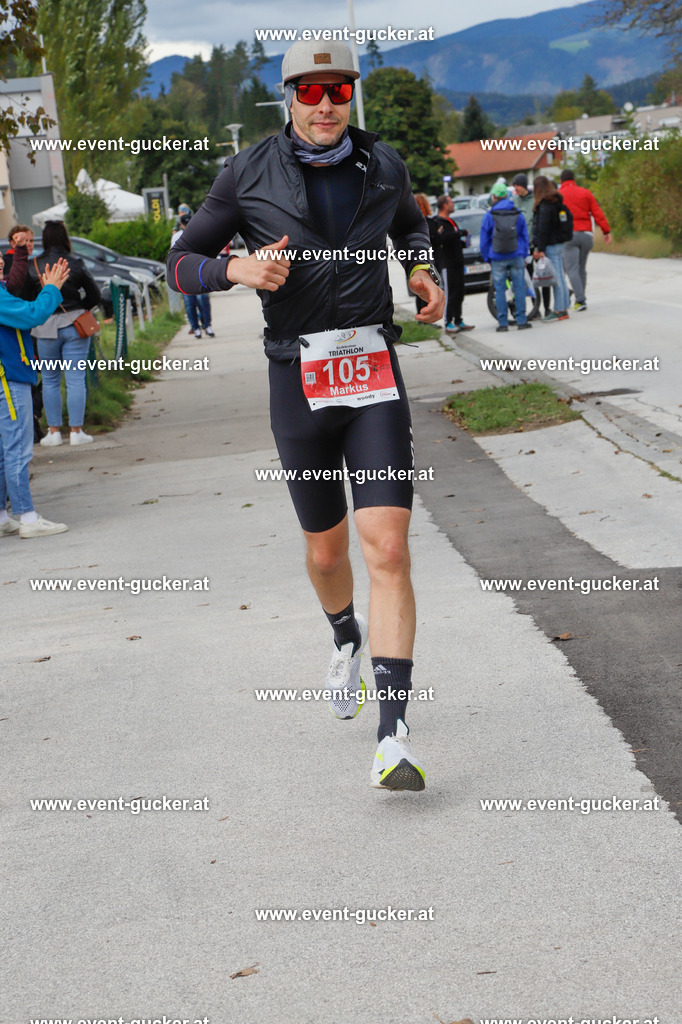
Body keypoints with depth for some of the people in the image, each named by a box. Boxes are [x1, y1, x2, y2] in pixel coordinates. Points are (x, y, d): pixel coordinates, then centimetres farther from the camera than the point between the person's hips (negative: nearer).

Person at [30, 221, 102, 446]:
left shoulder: (33, 266, -4)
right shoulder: (75, 263, -4)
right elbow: (94, 296, 0)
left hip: (46, 328, 0)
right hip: (74, 325, 0)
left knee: (50, 381, 10)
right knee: (75, 379, 3)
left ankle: (54, 431, 10)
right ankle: (76, 431, 4)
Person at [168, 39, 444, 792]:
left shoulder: (381, 164, 5)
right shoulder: (248, 175, -2)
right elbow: (182, 263, 4)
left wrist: (422, 271, 7)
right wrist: (239, 269, -16)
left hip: (375, 377, 0)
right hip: (300, 384, 0)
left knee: (388, 548, -13)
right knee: (326, 548, 15)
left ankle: (393, 739, -16)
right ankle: (348, 641, 51)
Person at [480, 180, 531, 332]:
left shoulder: (489, 216, -5)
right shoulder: (518, 214, 3)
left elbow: (484, 240, 1)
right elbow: (525, 236, 10)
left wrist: (487, 258, 12)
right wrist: (524, 255, 18)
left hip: (498, 258, -2)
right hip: (516, 257, 2)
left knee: (500, 290, 3)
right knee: (519, 288, 4)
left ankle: (503, 323, 3)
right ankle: (521, 321, 4)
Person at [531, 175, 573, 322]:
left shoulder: (545, 206, -16)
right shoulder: (558, 202, 12)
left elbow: (542, 229, -18)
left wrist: (539, 249, -16)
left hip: (551, 245, -9)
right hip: (559, 244, 9)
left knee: (556, 279, -7)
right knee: (560, 278, 12)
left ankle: (559, 311, -5)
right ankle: (564, 309, 17)